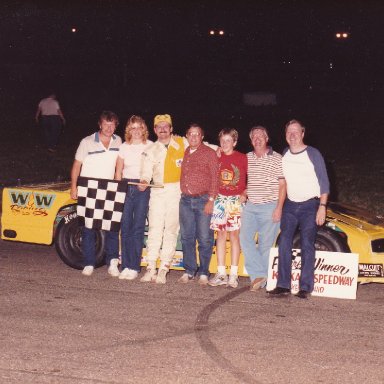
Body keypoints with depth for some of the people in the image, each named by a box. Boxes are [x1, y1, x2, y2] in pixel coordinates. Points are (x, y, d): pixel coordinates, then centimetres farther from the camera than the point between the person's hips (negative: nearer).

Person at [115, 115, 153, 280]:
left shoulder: (150, 146, 3)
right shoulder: (124, 147, 12)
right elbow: (118, 171, 14)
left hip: (143, 188, -3)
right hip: (126, 186, 3)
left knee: (138, 228, -5)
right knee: (125, 227, 1)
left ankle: (134, 267, -2)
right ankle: (125, 266, 6)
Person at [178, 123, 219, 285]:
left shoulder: (209, 153, -1)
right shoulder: (184, 153, 14)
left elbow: (215, 178, -5)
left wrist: (211, 200, -11)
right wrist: (182, 194, 8)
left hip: (203, 199, -5)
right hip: (186, 200, 5)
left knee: (204, 238, -4)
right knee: (186, 237, 7)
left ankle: (203, 273, 3)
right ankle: (189, 270, 15)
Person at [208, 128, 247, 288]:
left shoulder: (242, 158, 0)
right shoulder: (216, 158, 7)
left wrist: (245, 194, -5)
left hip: (236, 201, -3)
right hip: (220, 200, 3)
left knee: (234, 235, -2)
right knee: (220, 234, 4)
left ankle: (233, 275, 1)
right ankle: (221, 274, 7)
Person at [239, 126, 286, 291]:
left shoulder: (277, 158, -3)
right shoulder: (247, 158, 10)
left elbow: (282, 185, -5)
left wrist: (279, 207, -11)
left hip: (270, 207, -4)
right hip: (250, 206, 4)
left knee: (265, 244, 0)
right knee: (245, 238, -10)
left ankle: (260, 278, 7)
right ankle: (259, 274, -9)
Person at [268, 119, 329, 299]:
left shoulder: (313, 154, -5)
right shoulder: (283, 156, 9)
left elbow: (324, 182, -5)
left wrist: (322, 206, -13)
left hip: (310, 206, -4)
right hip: (290, 205, 5)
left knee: (307, 246, -6)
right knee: (284, 244, -3)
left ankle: (305, 287, -4)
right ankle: (283, 285, 1)